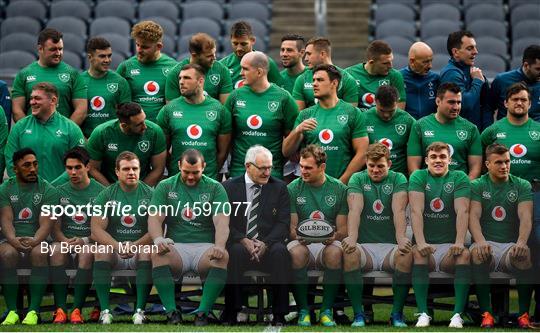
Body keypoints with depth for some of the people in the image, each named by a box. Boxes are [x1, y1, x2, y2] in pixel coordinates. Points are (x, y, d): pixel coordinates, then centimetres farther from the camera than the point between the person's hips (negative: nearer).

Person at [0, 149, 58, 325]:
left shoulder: (48, 190, 6)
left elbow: (46, 223, -6)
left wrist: (34, 241, -27)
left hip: (38, 239, -1)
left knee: (39, 253, -35)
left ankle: (34, 311, -35)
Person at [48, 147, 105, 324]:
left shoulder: (100, 192, 4)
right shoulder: (60, 192, 12)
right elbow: (55, 229, 8)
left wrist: (84, 240, -17)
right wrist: (66, 241, -14)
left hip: (90, 242, -2)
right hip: (66, 240, 2)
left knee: (87, 253, -36)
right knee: (56, 250, -32)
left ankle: (77, 309, -37)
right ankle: (60, 309, -36)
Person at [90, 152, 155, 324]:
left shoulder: (149, 194, 3)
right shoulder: (106, 195, 5)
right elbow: (97, 229, -6)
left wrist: (135, 245, -25)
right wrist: (118, 246, -24)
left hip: (140, 248, -1)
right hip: (113, 249, 1)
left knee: (148, 250, -33)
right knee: (102, 250, -30)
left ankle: (140, 310, -33)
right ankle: (105, 311, -32)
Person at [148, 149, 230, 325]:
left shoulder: (215, 188, 7)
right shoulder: (165, 187, 9)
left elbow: (222, 222, -6)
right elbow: (155, 218, -2)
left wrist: (219, 246, -28)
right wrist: (158, 239, -26)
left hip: (205, 246, 0)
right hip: (176, 247, 0)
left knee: (222, 257, -34)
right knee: (158, 254, -34)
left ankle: (203, 312, -34)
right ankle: (172, 312, -33)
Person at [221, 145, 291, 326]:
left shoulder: (279, 187, 9)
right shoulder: (229, 187, 6)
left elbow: (284, 223, 2)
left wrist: (265, 243, -16)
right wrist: (244, 240, -17)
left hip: (269, 244, 1)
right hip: (239, 242, -1)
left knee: (280, 251, -33)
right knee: (236, 251, -35)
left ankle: (279, 315, -28)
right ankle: (231, 312, -27)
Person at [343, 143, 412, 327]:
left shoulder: (398, 179, 7)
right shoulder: (357, 179, 7)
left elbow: (398, 210, -11)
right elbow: (355, 210, -10)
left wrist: (401, 238, -30)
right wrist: (352, 237, -30)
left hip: (390, 246, 0)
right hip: (365, 246, 0)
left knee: (407, 254, -32)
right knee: (349, 252, -33)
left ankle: (397, 313, -20)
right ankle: (358, 314, -26)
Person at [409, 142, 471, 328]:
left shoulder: (460, 178, 7)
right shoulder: (418, 178, 6)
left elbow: (462, 211, -9)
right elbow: (416, 211, -9)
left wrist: (459, 242, -26)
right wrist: (420, 242, -25)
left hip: (450, 246, 0)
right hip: (426, 243, 0)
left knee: (464, 255, -31)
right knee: (417, 253, -33)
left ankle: (458, 314, -33)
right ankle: (423, 313, -34)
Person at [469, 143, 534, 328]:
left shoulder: (522, 186, 8)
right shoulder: (477, 186, 7)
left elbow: (525, 217, -7)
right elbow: (474, 216, -8)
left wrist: (521, 242, -29)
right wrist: (480, 242, -29)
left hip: (511, 244, 0)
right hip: (487, 243, 0)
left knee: (525, 256, -36)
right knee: (477, 253, -37)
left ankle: (524, 314, -26)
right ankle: (486, 314, -33)